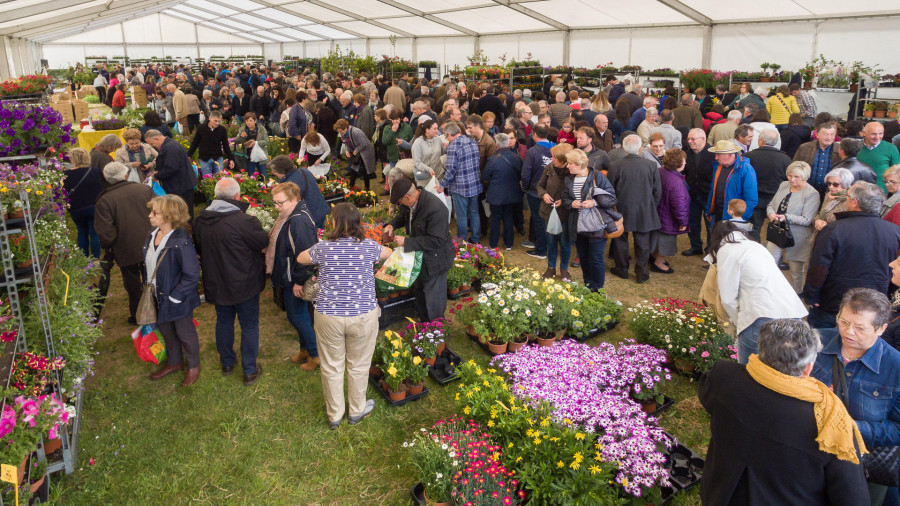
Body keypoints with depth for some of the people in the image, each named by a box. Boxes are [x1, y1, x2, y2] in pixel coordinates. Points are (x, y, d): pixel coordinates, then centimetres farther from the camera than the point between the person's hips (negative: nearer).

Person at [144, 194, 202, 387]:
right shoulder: (152, 235, -5)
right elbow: (148, 264, 10)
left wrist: (174, 297, -22)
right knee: (165, 330, 26)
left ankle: (193, 366, 40)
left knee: (185, 333, 15)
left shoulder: (181, 242, -30)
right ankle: (174, 362, 51)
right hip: (157, 297, 8)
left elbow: (192, 275, -27)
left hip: (178, 300, -8)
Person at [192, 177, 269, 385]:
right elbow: (263, 242, -14)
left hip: (216, 284, 5)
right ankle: (250, 371, 19)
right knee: (249, 326, 10)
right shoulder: (245, 221, -27)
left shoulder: (200, 220, -6)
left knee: (223, 322, 23)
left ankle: (226, 363, 40)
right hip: (244, 284, -5)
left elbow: (199, 248, 8)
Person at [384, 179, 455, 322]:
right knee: (419, 290, 27)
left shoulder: (435, 208, -35)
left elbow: (436, 241, -35)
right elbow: (403, 215, 16)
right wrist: (392, 224, -6)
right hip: (419, 255, 9)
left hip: (435, 260, -9)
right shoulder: (411, 202, -8)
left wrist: (406, 242, -31)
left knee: (433, 300, 6)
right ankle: (423, 321, 49)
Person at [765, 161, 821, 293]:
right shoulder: (784, 185, 6)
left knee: (796, 272, 10)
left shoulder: (812, 194, -13)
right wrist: (771, 214, -11)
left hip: (796, 240, -5)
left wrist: (786, 218, -28)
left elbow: (806, 220, -18)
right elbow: (771, 204, 11)